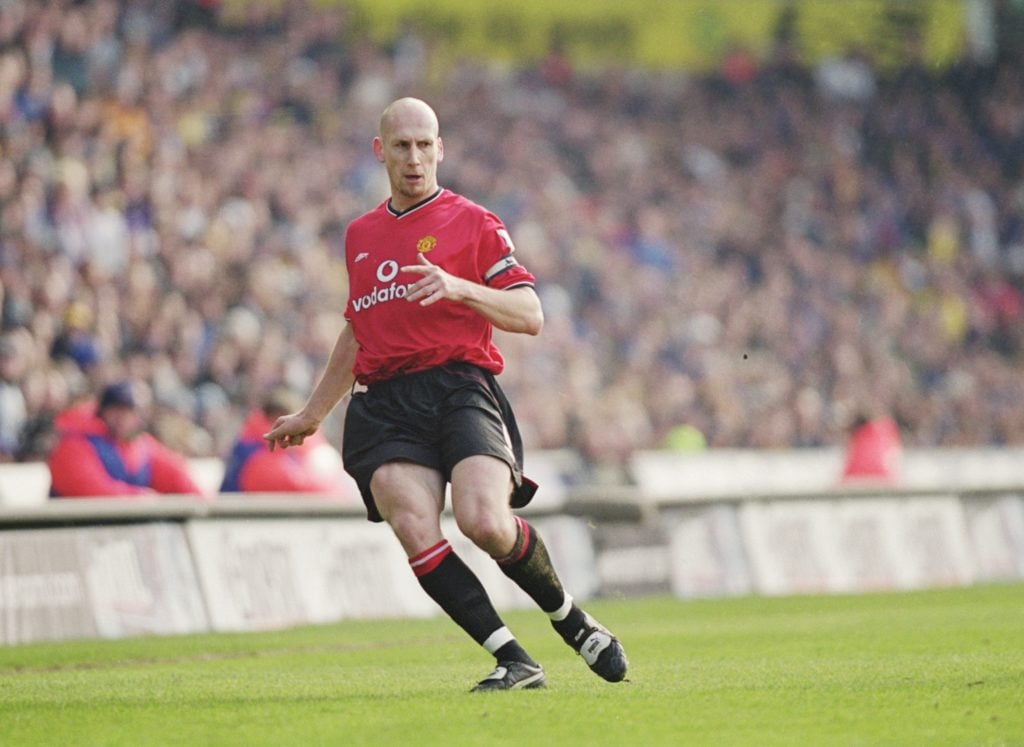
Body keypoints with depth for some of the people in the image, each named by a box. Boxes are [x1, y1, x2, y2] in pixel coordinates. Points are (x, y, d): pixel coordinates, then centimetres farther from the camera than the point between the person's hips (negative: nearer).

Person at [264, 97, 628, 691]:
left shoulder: (473, 223, 8)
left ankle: (572, 620, 2)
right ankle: (515, 661, -19)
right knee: (416, 531, -24)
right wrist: (313, 413, 40)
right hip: (386, 407, 4)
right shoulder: (361, 235, 24)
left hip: (460, 389, -4)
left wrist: (459, 288, -17)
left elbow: (530, 315, -1)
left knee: (485, 522, -26)